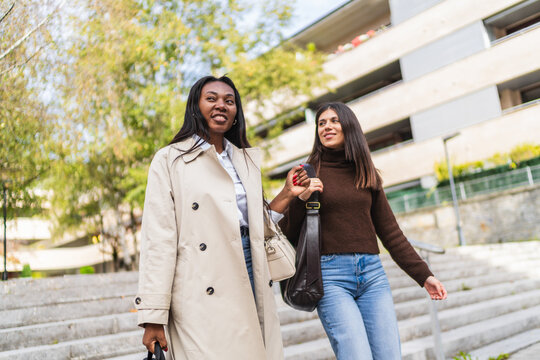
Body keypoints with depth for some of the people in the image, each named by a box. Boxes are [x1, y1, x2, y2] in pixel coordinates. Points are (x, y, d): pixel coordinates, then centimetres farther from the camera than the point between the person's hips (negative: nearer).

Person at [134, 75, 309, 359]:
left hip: (250, 278, 5)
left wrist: (287, 194, 6)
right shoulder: (170, 160, 0)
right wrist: (153, 317, -11)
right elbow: (158, 239, -6)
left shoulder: (249, 160, 16)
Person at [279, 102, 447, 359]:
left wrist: (423, 275, 11)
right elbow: (286, 234, 3)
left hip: (372, 273, 4)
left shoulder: (368, 175, 15)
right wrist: (300, 199, -14)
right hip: (330, 275, -4)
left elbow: (390, 232, 15)